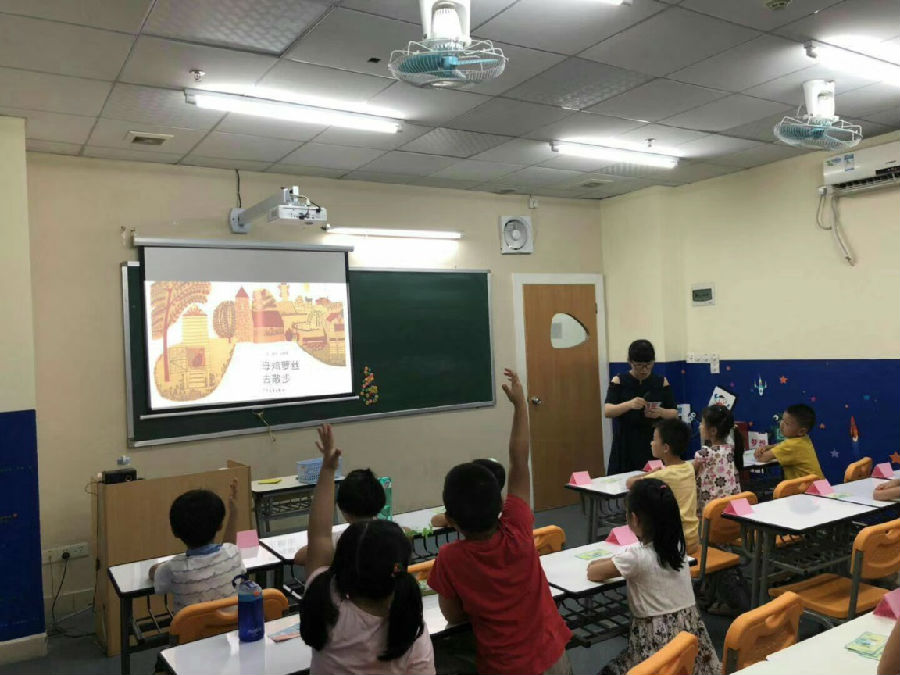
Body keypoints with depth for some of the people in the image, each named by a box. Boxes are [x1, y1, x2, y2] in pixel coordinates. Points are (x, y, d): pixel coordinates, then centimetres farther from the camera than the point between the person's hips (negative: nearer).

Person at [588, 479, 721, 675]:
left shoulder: (636, 556, -18)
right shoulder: (677, 545, 0)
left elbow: (592, 573, -5)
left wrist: (607, 563, 13)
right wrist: (617, 561, 17)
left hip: (657, 638, -7)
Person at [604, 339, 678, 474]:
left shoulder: (661, 382, 4)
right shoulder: (618, 381, 0)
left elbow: (674, 413, 6)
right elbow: (607, 411, -10)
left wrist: (661, 412, -16)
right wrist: (629, 404, -28)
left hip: (654, 447, 1)